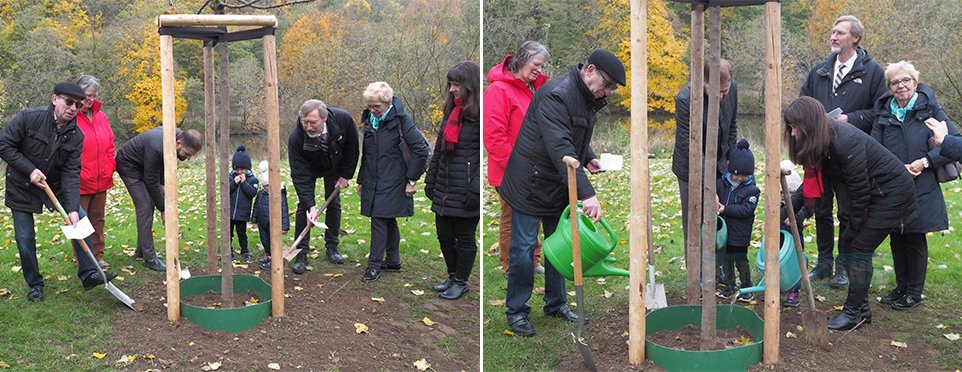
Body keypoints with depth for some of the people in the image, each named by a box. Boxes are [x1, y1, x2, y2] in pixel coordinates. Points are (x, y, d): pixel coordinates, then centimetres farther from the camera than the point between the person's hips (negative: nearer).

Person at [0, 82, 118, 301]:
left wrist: (72, 208, -25)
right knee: (25, 239, 0)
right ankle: (34, 285, 19)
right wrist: (29, 170, -25)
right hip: (21, 187, -3)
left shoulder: (76, 136, -10)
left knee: (81, 220, -9)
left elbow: (71, 173, -15)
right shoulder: (29, 118, -20)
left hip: (54, 185, 3)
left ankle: (88, 274, 0)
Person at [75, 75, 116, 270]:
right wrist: (76, 174, -14)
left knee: (97, 219, 14)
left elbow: (109, 146, 17)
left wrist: (110, 168, 8)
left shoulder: (101, 117, 10)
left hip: (101, 181, 6)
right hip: (79, 182, -6)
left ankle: (97, 256, 23)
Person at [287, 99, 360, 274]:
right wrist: (311, 205, -41)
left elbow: (352, 148, -15)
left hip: (334, 166, 2)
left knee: (334, 204, 4)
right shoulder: (296, 137, -39)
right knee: (304, 205, -9)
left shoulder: (343, 119, -35)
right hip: (309, 168, -2)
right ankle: (301, 253, -3)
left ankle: (332, 246, 19)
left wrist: (346, 175, -11)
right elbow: (300, 175, -35)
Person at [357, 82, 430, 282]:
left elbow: (422, 150, -14)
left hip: (392, 182, -6)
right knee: (388, 221, 14)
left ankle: (374, 264, -1)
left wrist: (412, 180, -13)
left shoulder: (401, 120, -13)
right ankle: (393, 261, 24)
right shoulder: (369, 120, 7)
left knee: (379, 219, -10)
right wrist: (361, 181, 18)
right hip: (373, 181, 6)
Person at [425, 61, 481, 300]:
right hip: (444, 188, 8)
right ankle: (452, 276, 31)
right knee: (444, 236, 15)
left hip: (464, 191, -8)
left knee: (465, 238, 6)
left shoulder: (479, 114, -11)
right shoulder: (451, 111, 14)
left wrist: (475, 189, -19)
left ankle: (461, 281, 21)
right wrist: (430, 179, 17)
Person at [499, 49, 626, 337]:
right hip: (531, 184, -9)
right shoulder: (556, 95, -26)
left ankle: (556, 303, 29)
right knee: (524, 247, -2)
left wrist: (588, 158, 2)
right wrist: (587, 194, -42)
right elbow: (561, 148, -36)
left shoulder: (588, 97, 6)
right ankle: (516, 311, 11)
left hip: (560, 185, 9)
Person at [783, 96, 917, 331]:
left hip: (891, 190, -9)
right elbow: (813, 184, 5)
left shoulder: (846, 142, -31)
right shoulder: (821, 144, -3)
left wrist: (853, 227, -14)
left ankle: (855, 311, 1)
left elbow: (859, 189, -24)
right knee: (846, 247, 6)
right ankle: (861, 308, 16)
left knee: (860, 247, -9)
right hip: (871, 193, 9)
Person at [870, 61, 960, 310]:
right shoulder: (883, 114, 3)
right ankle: (901, 287, 28)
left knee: (915, 240, 5)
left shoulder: (929, 109, -5)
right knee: (896, 239, 12)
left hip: (921, 191, -3)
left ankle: (914, 292, 20)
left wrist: (925, 161, -14)